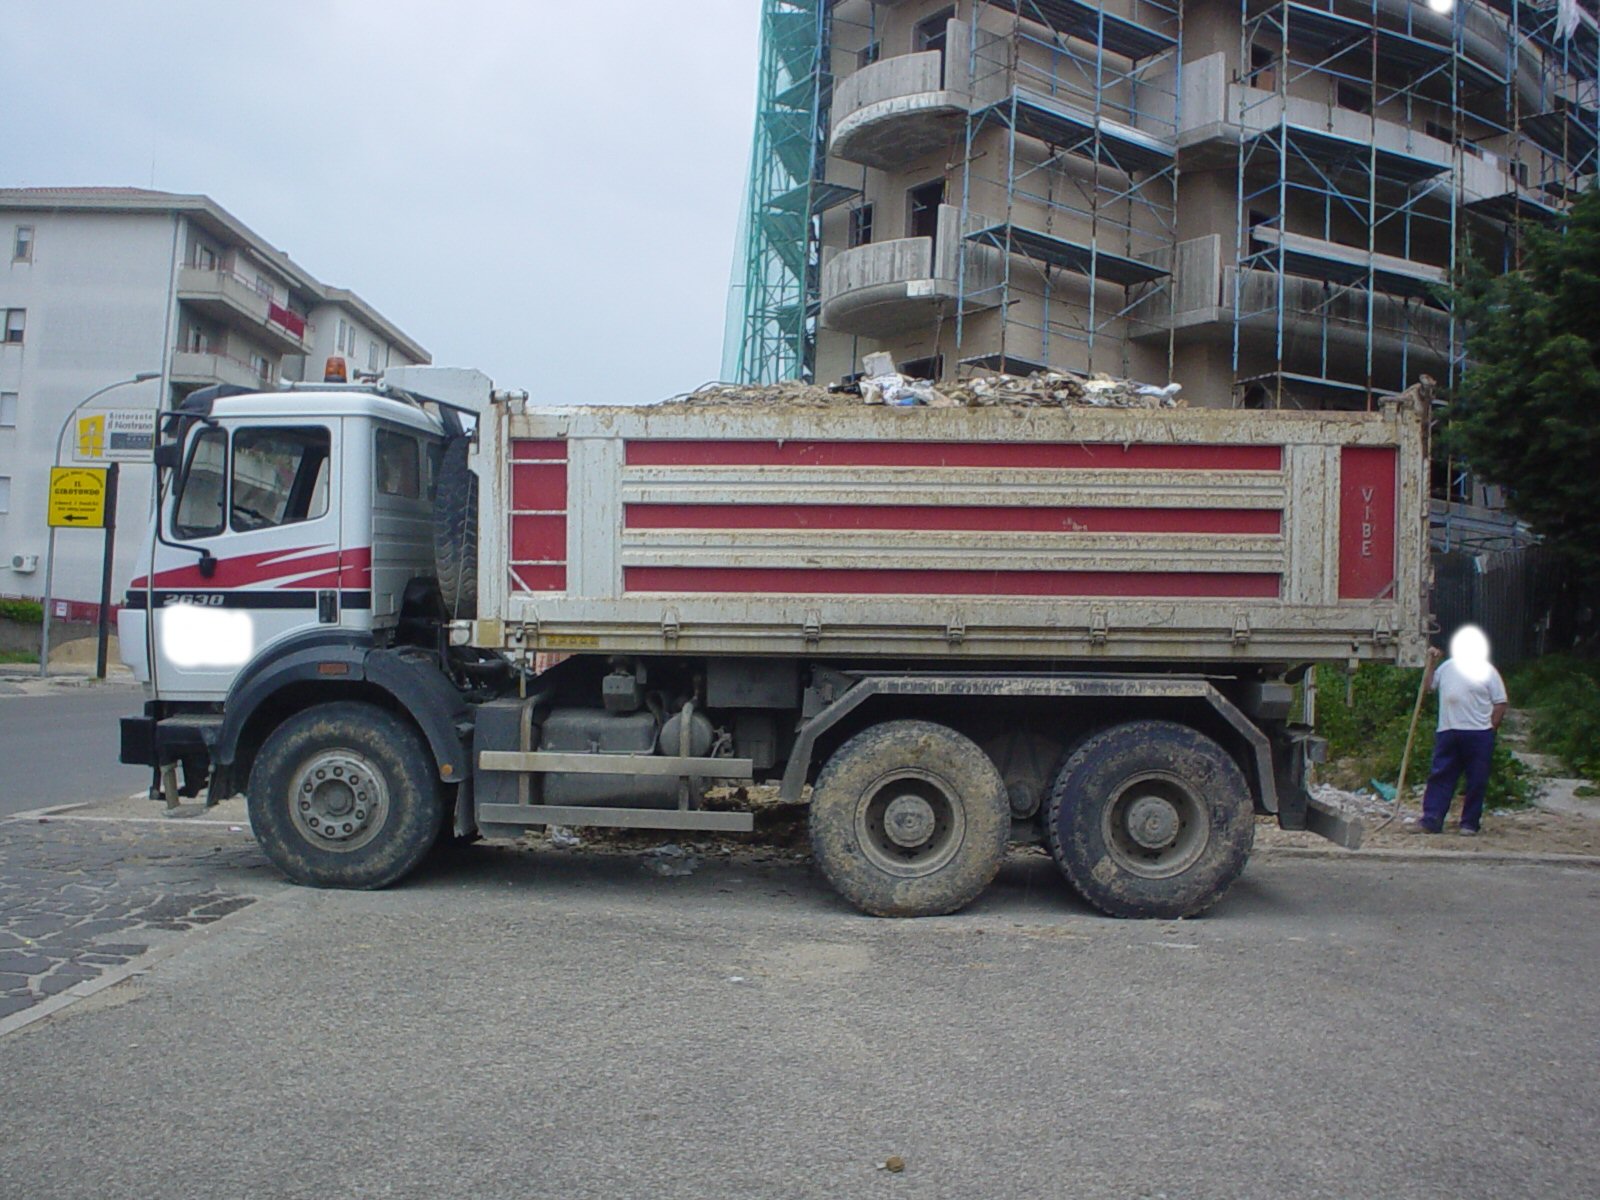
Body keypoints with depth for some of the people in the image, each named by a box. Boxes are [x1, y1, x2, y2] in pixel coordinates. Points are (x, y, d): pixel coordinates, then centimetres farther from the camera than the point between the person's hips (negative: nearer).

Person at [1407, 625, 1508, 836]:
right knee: (1440, 777, 2)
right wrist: (1431, 663, 14)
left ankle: (1470, 823, 11)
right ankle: (1430, 820, 2)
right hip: (1447, 732, 4)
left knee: (1477, 780, 2)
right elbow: (1429, 686, 24)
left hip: (1478, 734, -4)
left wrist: (1490, 727, -8)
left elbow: (1500, 703, -2)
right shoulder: (1447, 667, 13)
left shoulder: (1487, 670, -1)